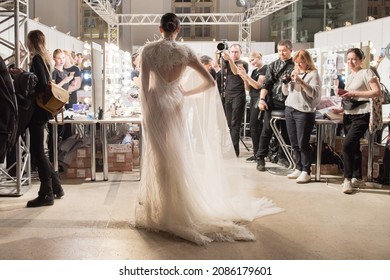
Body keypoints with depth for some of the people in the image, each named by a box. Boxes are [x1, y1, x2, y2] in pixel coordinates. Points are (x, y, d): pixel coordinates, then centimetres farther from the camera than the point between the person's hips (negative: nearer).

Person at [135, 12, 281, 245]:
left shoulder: (148, 50, -3)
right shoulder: (185, 51, -2)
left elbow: (145, 84, -3)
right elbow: (210, 82, -2)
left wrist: (146, 109, 5)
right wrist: (187, 93, 6)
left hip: (155, 105, 0)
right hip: (176, 105, 1)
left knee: (158, 158, 7)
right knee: (178, 157, 11)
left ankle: (159, 212, 12)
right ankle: (178, 209, 18)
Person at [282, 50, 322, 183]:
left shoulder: (313, 74, -5)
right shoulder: (294, 73, 16)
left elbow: (315, 93, -17)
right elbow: (285, 92, 19)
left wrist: (301, 81, -24)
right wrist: (285, 81, -1)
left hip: (304, 112, -7)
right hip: (289, 109, 7)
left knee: (303, 143, -7)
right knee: (294, 143, 10)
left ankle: (306, 172, -1)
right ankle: (298, 169, 19)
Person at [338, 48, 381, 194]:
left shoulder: (366, 73, -6)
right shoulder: (349, 76, 16)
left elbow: (377, 92, -16)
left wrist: (354, 93, -19)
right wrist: (343, 94, 9)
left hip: (361, 115, -8)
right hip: (348, 115, 8)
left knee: (347, 145, -18)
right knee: (354, 147, 12)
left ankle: (348, 179, -9)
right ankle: (356, 177, 23)